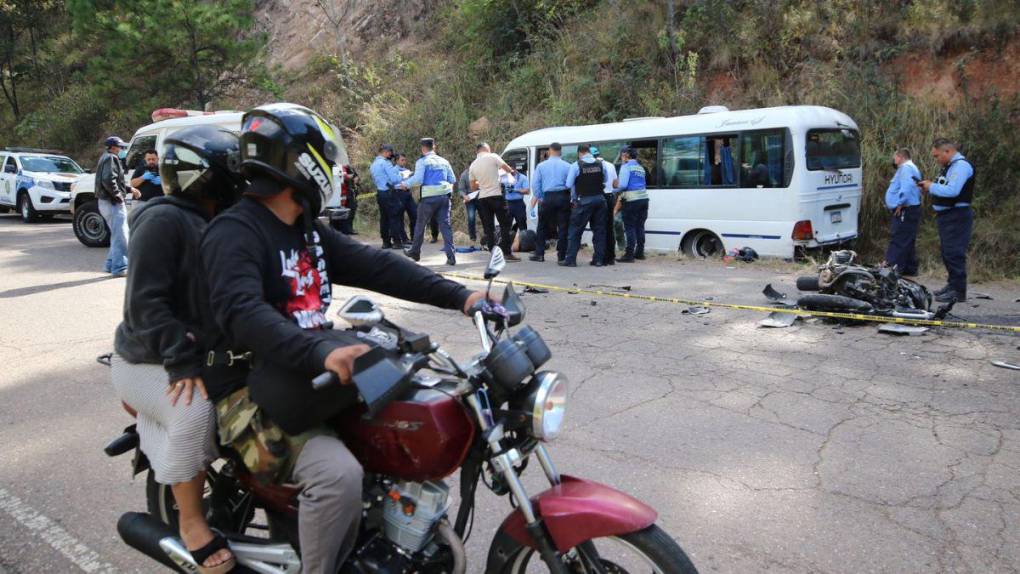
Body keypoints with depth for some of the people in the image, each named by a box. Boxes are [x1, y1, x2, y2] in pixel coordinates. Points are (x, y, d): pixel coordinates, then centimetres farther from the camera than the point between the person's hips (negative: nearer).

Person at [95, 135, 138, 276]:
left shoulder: (108, 158, 20)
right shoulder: (111, 159, -13)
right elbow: (108, 180, -26)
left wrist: (130, 189, 17)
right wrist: (118, 196, -19)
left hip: (107, 202, 11)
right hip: (113, 203, -11)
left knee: (118, 234, 19)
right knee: (120, 235, -8)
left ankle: (111, 264, 24)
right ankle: (120, 267, -7)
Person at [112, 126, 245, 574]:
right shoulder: (162, 220, -18)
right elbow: (144, 303, -24)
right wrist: (181, 361, -31)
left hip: (204, 354, 9)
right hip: (146, 361, -8)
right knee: (195, 412, -32)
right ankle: (191, 521, -12)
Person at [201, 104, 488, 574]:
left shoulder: (309, 231, 13)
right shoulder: (233, 233, -14)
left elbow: (375, 266, 5)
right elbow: (243, 313, -31)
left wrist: (458, 296, -5)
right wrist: (320, 353, -47)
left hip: (314, 379, 9)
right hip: (258, 395, -9)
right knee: (339, 475, -31)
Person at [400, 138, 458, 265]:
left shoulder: (422, 161, -3)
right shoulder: (444, 161, 11)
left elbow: (418, 179, -14)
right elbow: (453, 180, 11)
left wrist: (405, 184, 1)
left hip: (429, 197, -3)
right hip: (444, 196, 3)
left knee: (420, 225, 14)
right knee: (445, 225, 1)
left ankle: (415, 252, 29)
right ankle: (451, 256, -9)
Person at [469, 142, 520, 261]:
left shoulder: (473, 165, 9)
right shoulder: (493, 157, -4)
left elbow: (473, 187, 15)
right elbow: (508, 169, -1)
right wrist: (512, 171, 21)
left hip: (482, 198, 4)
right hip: (496, 196, -4)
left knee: (488, 228, 5)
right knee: (505, 225, 1)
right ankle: (507, 253, -3)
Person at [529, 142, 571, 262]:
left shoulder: (541, 166, 4)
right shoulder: (567, 166, 0)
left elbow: (535, 184, 2)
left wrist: (537, 197, 12)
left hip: (548, 198, 1)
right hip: (563, 197, -1)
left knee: (542, 227, 13)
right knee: (563, 227, 3)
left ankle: (539, 254, 15)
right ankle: (561, 256, 3)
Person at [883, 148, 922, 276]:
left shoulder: (906, 168, -11)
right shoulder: (911, 168, 24)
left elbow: (906, 187, -26)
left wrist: (900, 204, -21)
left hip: (905, 211, -11)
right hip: (907, 211, 11)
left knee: (898, 241, -12)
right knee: (907, 241, 15)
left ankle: (892, 268, -14)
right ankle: (910, 268, 21)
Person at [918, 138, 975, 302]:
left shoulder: (961, 165, -14)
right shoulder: (950, 166, 19)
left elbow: (952, 190, -25)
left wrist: (932, 186, -12)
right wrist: (929, 187, 4)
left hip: (957, 216, -10)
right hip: (947, 215, 10)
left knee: (954, 253, -10)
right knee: (947, 252, 15)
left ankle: (958, 291, -8)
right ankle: (952, 285, 24)